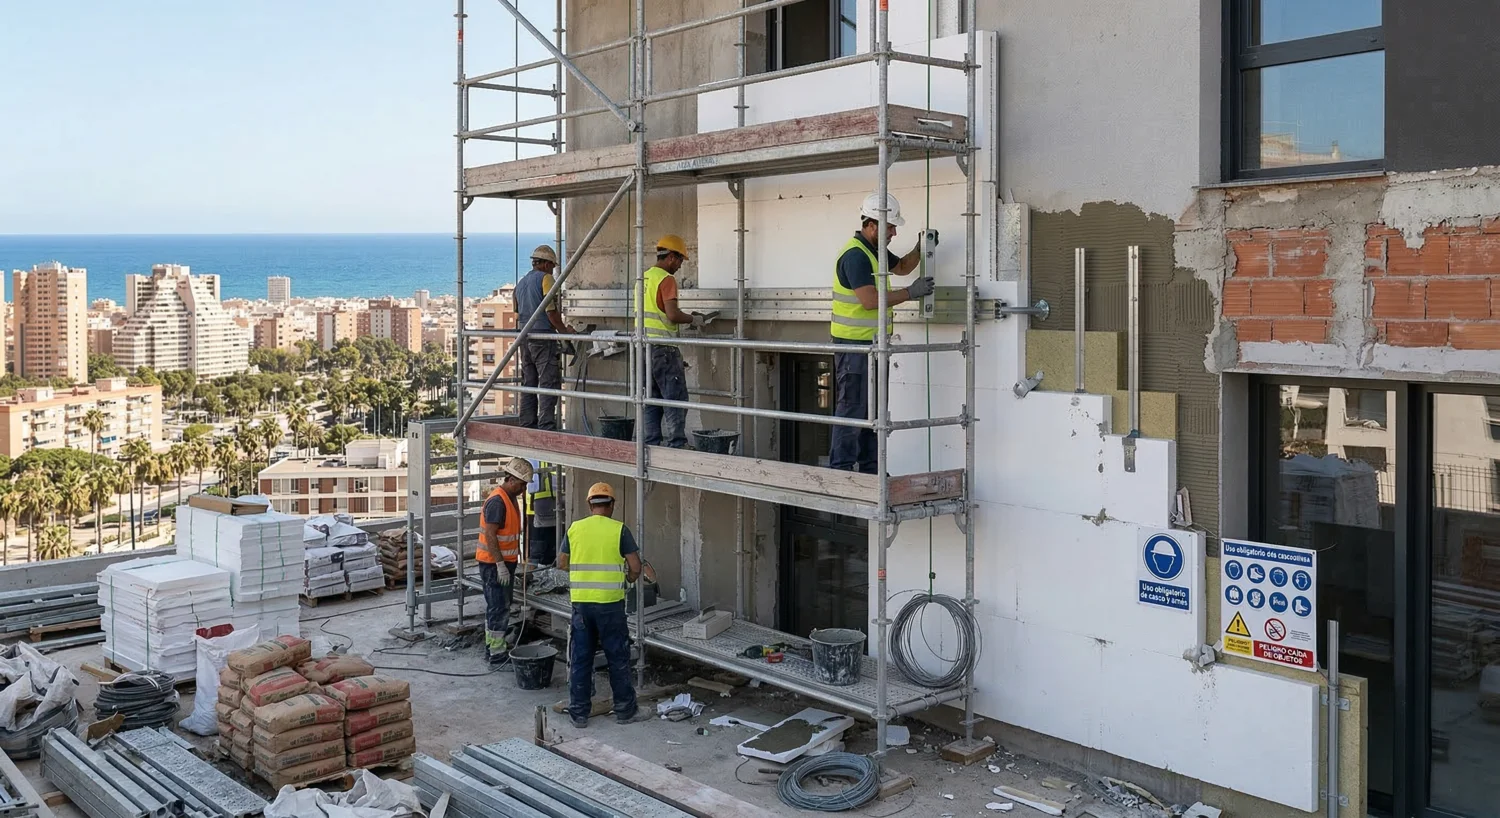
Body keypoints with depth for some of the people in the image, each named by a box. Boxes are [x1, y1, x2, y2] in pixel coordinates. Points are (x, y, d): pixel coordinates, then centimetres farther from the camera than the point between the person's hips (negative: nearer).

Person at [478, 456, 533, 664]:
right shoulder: (497, 502, -21)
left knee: (498, 605, 18)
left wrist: (513, 559, 24)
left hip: (505, 561, 10)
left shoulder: (510, 499, 11)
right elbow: (490, 535, -24)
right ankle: (497, 652, -2)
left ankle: (492, 643, 28)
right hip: (494, 563, -10)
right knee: (499, 607, -7)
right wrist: (500, 565, -25)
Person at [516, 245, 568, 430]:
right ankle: (546, 427, -13)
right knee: (549, 384, -8)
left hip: (525, 339, 8)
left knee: (528, 385, 10)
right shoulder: (545, 278, -5)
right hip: (543, 337, -8)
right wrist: (564, 330, -3)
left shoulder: (521, 282, 19)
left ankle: (527, 427, 10)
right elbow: (551, 311, -13)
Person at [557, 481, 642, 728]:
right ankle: (623, 708, 18)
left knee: (580, 657, 10)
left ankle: (579, 712, 14)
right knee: (618, 656, 10)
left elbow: (562, 563, 12)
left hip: (581, 602, 2)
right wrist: (629, 578, 15)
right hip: (610, 603, -2)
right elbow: (635, 567, -6)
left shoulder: (574, 529, 2)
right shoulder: (619, 530, -6)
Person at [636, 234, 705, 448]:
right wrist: (693, 319, -3)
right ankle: (676, 446, -8)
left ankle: (650, 445, 13)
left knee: (652, 400, 12)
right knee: (675, 400, -5)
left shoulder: (643, 278, 16)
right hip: (663, 346, -9)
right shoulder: (666, 279, -11)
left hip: (644, 346, 9)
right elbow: (672, 314, -20)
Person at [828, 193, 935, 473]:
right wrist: (911, 292, -20)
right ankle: (840, 470, -3)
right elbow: (870, 300, -26)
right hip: (854, 344, -10)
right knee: (852, 409, -7)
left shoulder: (875, 251, 14)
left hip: (872, 344, 10)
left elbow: (901, 266, 32)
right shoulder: (855, 255, -18)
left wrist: (921, 249, 13)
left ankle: (869, 469, 22)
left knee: (872, 409, 14)